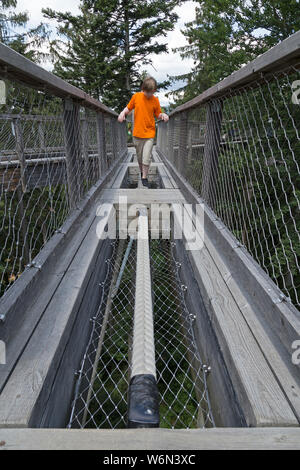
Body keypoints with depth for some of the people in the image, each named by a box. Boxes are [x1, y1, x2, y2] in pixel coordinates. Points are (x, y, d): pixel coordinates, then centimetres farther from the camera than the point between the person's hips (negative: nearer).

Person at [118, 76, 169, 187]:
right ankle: (142, 172, 35)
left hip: (149, 133, -1)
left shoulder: (155, 100, -2)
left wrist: (163, 115, -14)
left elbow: (158, 114, 8)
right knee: (139, 156, 12)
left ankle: (144, 178, 6)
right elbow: (128, 107, 11)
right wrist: (123, 113, -10)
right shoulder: (136, 96, -1)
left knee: (146, 157, -7)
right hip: (137, 133, 2)